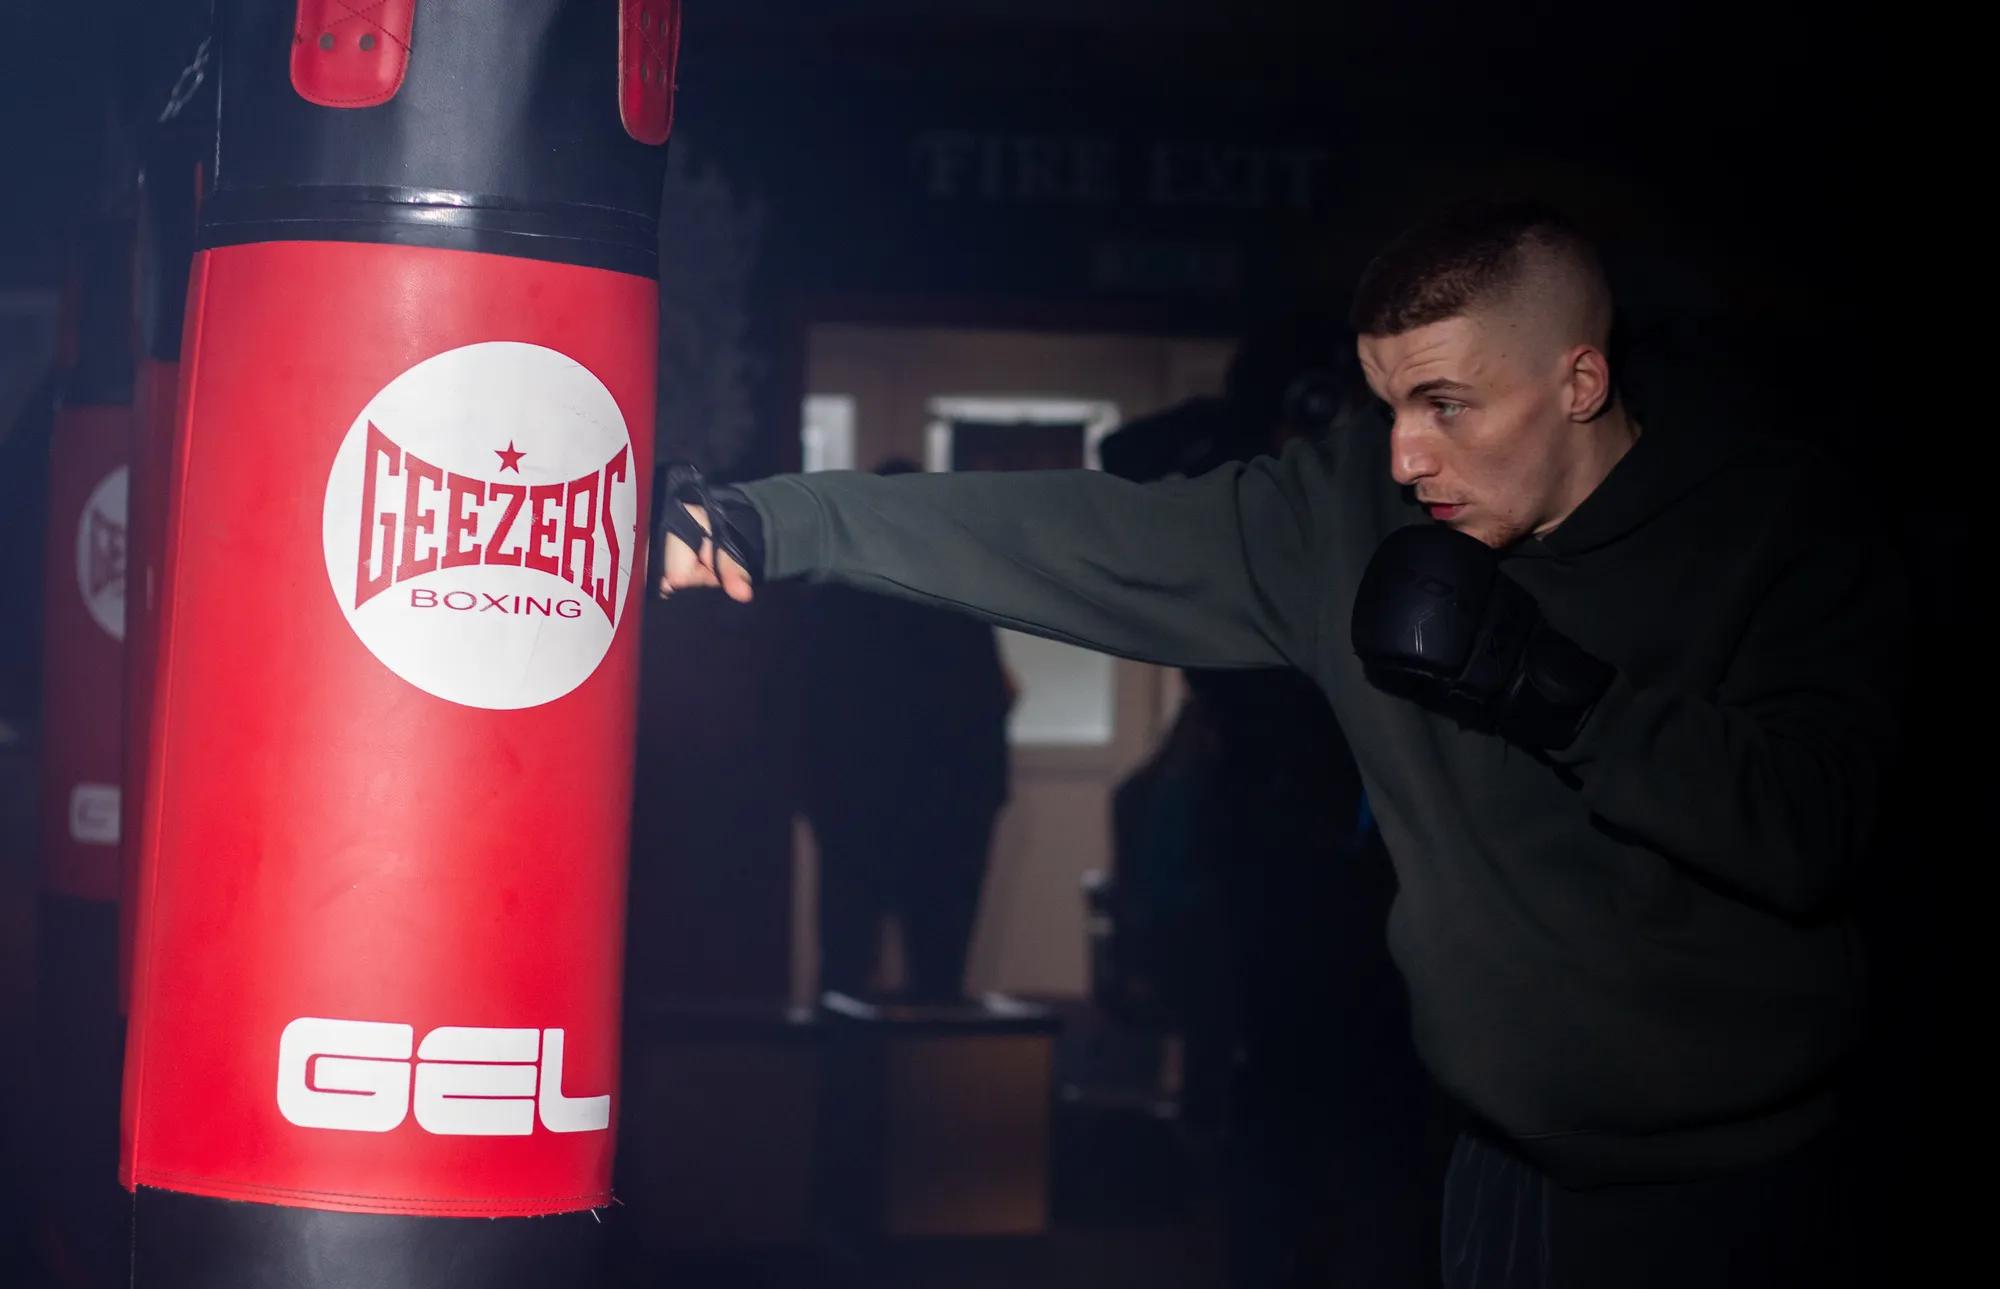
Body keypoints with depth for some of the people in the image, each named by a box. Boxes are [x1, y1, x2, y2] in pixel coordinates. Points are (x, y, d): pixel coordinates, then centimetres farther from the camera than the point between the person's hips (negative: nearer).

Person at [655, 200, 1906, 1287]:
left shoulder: (1788, 528, -13)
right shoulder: (1355, 513, -5)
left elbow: (1806, 834, -24)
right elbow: (1074, 538, -8)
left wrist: (1556, 692, -29)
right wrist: (771, 522, -15)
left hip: (1732, 1178, -3)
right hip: (1513, 1159, 3)